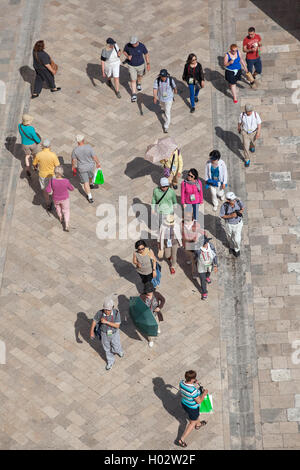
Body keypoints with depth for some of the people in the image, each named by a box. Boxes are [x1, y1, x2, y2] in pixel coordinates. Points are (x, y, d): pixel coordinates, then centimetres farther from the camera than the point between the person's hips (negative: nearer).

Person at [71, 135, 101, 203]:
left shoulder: (75, 150, -23)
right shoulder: (89, 147, -25)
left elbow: (74, 160, -12)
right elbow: (94, 157, -16)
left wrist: (73, 167, 8)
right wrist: (98, 163, 2)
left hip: (82, 168, -1)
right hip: (90, 166, 1)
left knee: (86, 182, 12)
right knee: (90, 175, 33)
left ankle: (90, 197, 16)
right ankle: (90, 184, 62)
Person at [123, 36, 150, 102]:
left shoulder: (142, 46, -26)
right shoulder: (128, 45, -25)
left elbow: (146, 54, -10)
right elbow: (124, 51, -4)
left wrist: (148, 64, -9)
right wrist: (127, 56, -26)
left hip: (140, 64, 1)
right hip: (131, 65, -1)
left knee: (140, 75, 30)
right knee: (133, 80, 2)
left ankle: (139, 83, 64)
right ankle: (134, 95, 17)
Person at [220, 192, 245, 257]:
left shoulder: (238, 202, -29)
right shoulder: (224, 206, -34)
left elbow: (242, 208, -6)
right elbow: (222, 216, -17)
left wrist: (240, 212, -29)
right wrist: (231, 216, -34)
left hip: (238, 223, 0)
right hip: (229, 224, 0)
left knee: (237, 239, 12)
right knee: (230, 237, 27)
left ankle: (237, 249, 48)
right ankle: (231, 246, 63)